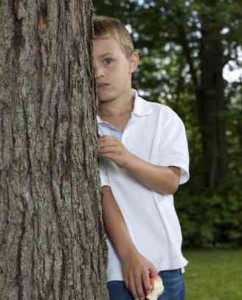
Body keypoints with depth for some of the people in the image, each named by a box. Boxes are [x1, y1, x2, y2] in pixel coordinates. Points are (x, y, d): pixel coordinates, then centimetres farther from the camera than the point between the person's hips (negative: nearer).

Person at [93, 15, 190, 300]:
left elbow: (171, 182, -4)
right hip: (113, 267, -2)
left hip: (164, 261, 2)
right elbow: (101, 194, -10)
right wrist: (128, 254, -18)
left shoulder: (163, 117, 4)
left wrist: (127, 159, -22)